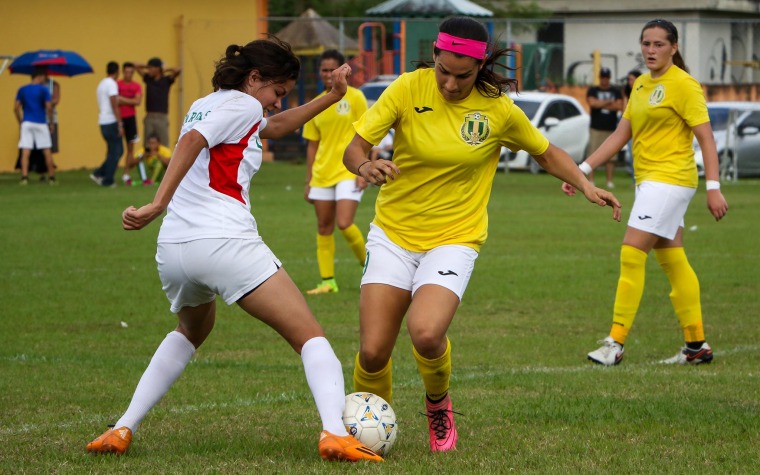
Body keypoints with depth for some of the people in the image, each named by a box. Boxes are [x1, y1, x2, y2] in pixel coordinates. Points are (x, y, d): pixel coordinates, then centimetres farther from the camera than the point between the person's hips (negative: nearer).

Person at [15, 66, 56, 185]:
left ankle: (24, 177, -14)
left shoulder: (22, 90, 7)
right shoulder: (43, 90, -3)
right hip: (40, 123, -2)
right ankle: (51, 177, 10)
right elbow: (49, 108, -9)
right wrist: (51, 123, 2)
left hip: (26, 123, 2)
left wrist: (20, 123, 14)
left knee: (25, 152, -3)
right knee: (47, 151, 7)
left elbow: (16, 108, 5)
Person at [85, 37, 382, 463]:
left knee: (192, 332, 34)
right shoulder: (242, 105, 0)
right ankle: (335, 432, -27)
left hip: (173, 250, 8)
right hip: (225, 243, -8)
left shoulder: (206, 105, 26)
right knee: (311, 337, -4)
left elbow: (273, 127, 39)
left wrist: (331, 97, 36)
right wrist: (158, 205, -26)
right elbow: (192, 140, -19)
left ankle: (121, 430, 22)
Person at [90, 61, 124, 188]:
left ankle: (98, 174, 10)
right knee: (115, 152, -2)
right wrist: (120, 125, -17)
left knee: (116, 151, 14)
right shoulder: (112, 84, -11)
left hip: (103, 123, 9)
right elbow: (114, 106, -17)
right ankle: (108, 181, 0)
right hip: (111, 122, -9)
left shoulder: (102, 84, 17)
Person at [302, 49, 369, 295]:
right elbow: (312, 145, 14)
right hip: (322, 174, 5)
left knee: (344, 224, -16)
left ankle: (368, 263, 9)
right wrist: (309, 181, 11)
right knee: (324, 227, 5)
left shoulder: (355, 97, -4)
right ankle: (327, 281, 12)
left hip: (349, 171, -5)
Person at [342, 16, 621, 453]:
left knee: (426, 334, -27)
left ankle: (439, 406, 7)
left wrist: (586, 186, -5)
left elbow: (546, 152, 11)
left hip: (454, 239, -1)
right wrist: (365, 166, -33)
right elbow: (354, 146, -10)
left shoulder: (499, 110, -7)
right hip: (393, 234, 1)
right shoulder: (409, 89, -10)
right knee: (373, 352, -9)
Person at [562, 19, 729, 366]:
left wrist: (713, 188, -19)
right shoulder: (641, 84, 14)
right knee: (672, 260, 10)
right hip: (649, 180, 8)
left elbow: (706, 138, -13)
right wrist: (582, 169, 11)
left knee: (631, 253, -13)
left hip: (670, 178, -8)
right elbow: (620, 135, 16)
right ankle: (696, 345, 15)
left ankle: (616, 342, -11)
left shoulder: (683, 85, -10)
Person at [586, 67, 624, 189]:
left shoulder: (616, 92, 13)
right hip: (596, 128, -1)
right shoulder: (593, 90, 10)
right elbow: (592, 103, -10)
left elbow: (619, 106, -2)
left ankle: (610, 181, 3)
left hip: (611, 128, 1)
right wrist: (609, 102, -3)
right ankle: (590, 181, -6)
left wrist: (601, 104, -5)